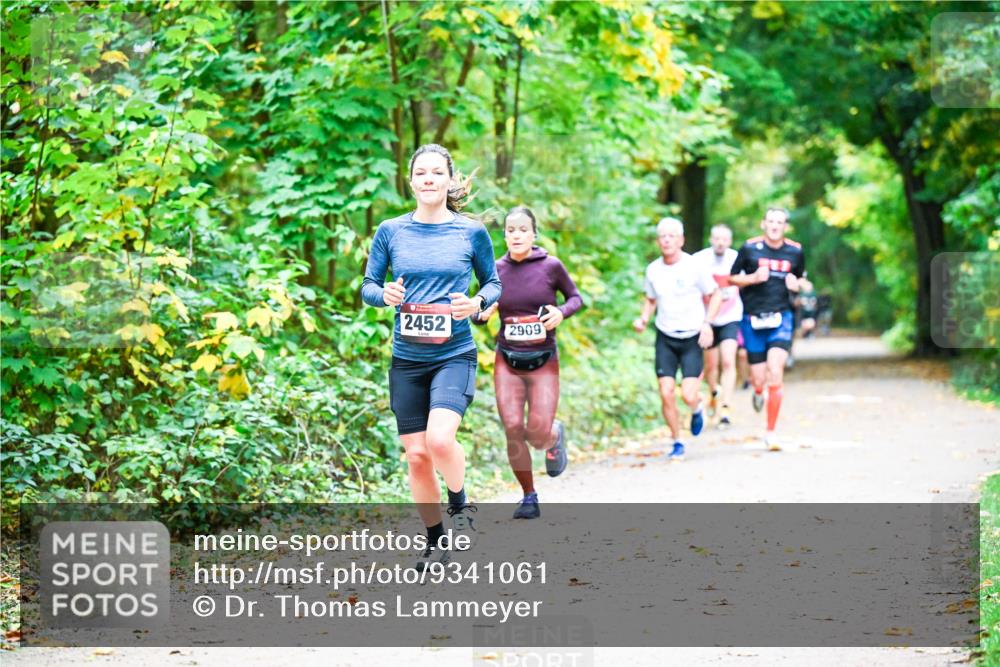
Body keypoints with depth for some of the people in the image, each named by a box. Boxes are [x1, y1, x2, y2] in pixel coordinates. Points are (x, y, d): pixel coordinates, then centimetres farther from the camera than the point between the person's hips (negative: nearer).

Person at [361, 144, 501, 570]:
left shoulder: (472, 232, 0)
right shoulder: (391, 232, 3)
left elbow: (493, 283, 11)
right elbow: (367, 287, 8)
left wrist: (478, 303, -11)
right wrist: (385, 295, -15)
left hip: (454, 355, -2)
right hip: (407, 359, 3)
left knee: (440, 439, -24)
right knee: (416, 455, 5)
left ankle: (459, 505, 6)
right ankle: (435, 542, 22)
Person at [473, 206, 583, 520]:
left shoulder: (550, 266, -6)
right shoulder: (496, 270, -1)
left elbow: (575, 297, 8)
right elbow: (479, 314, 9)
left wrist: (562, 312, -13)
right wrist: (482, 314, -14)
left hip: (543, 361, -2)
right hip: (507, 361, 2)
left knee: (538, 433, -10)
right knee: (513, 429, -7)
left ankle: (555, 436, 29)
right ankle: (529, 497, 9)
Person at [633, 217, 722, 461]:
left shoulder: (695, 267, -9)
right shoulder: (653, 270, 1)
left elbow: (715, 294, 2)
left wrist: (707, 323, -11)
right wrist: (643, 319, -1)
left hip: (692, 338, -3)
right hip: (665, 338, 3)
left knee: (688, 395, -12)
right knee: (666, 393, -6)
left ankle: (697, 409, 26)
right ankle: (677, 443, 12)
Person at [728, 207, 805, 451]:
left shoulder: (795, 252, 5)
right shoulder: (749, 248, -1)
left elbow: (801, 279, 21)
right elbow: (732, 278, 6)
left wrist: (796, 284, -3)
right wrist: (753, 278, -12)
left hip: (781, 318, 0)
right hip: (752, 319, 0)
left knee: (776, 373, -16)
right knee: (758, 378, 1)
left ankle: (770, 432, -6)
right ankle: (758, 391, 43)